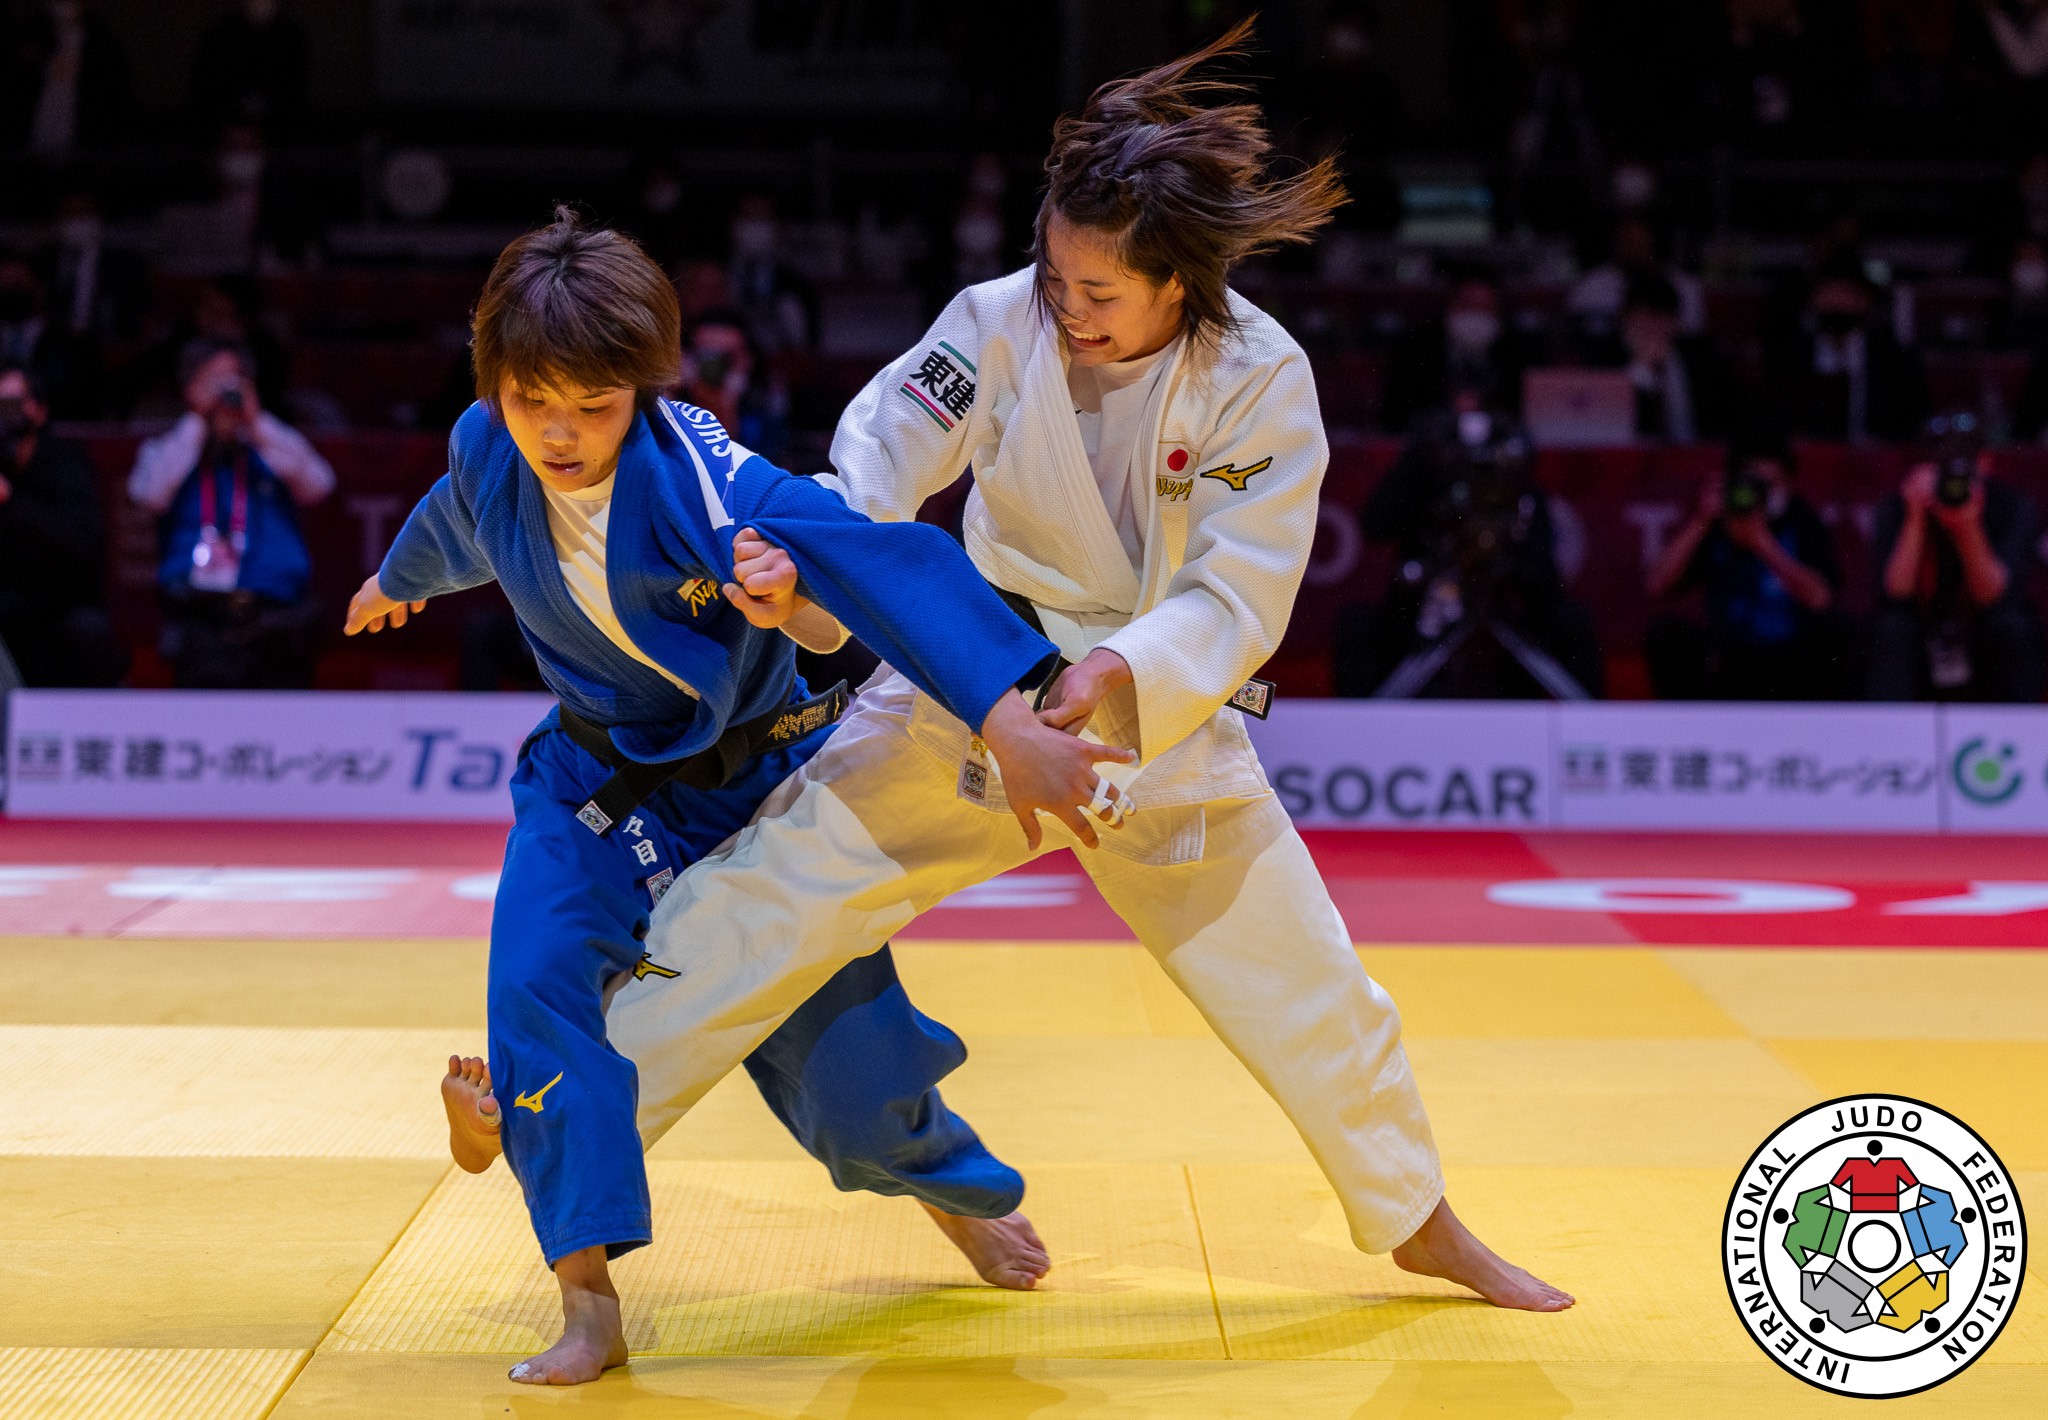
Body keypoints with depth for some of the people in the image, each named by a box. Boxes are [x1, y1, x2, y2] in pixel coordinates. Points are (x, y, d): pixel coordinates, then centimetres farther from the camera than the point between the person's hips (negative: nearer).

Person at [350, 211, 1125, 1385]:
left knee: (832, 1022, 6)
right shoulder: (489, 456, -15)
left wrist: (1013, 726, -59)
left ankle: (957, 1188, 43)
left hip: (758, 779, -4)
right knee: (539, 975, -22)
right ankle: (589, 1305, -17)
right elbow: (455, 523, 12)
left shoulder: (702, 485, -35)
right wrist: (397, 580, 36)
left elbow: (890, 568, -46)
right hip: (599, 779, 4)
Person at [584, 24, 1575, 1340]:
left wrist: (1121, 672, -37)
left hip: (1167, 720, 0)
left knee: (1309, 986, 6)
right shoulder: (1003, 321, -14)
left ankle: (1422, 1223, 28)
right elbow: (879, 461, -19)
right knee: (779, 883, -9)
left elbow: (1237, 601, -19)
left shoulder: (1263, 381, -17)